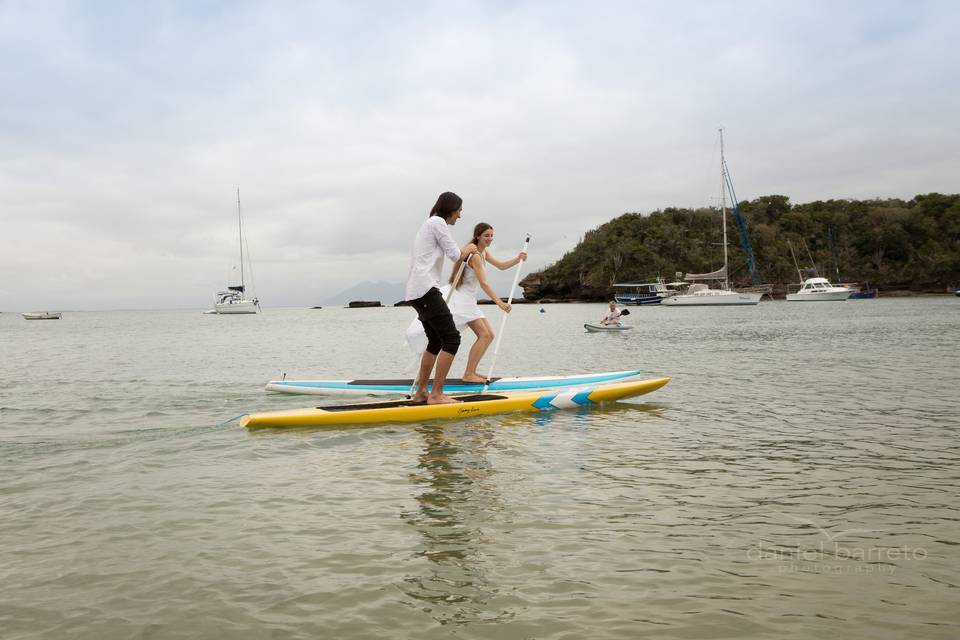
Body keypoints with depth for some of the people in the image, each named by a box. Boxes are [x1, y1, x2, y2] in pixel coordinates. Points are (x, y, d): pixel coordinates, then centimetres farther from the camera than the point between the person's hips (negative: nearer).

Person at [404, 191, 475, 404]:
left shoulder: (429, 224, 27)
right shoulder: (438, 222, -4)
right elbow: (455, 254, -6)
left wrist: (464, 251, 23)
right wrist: (467, 250, 13)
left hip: (415, 291, 11)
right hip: (425, 289, -11)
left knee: (436, 341, 19)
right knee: (452, 339, -13)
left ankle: (421, 391, 22)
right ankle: (436, 395, -15)